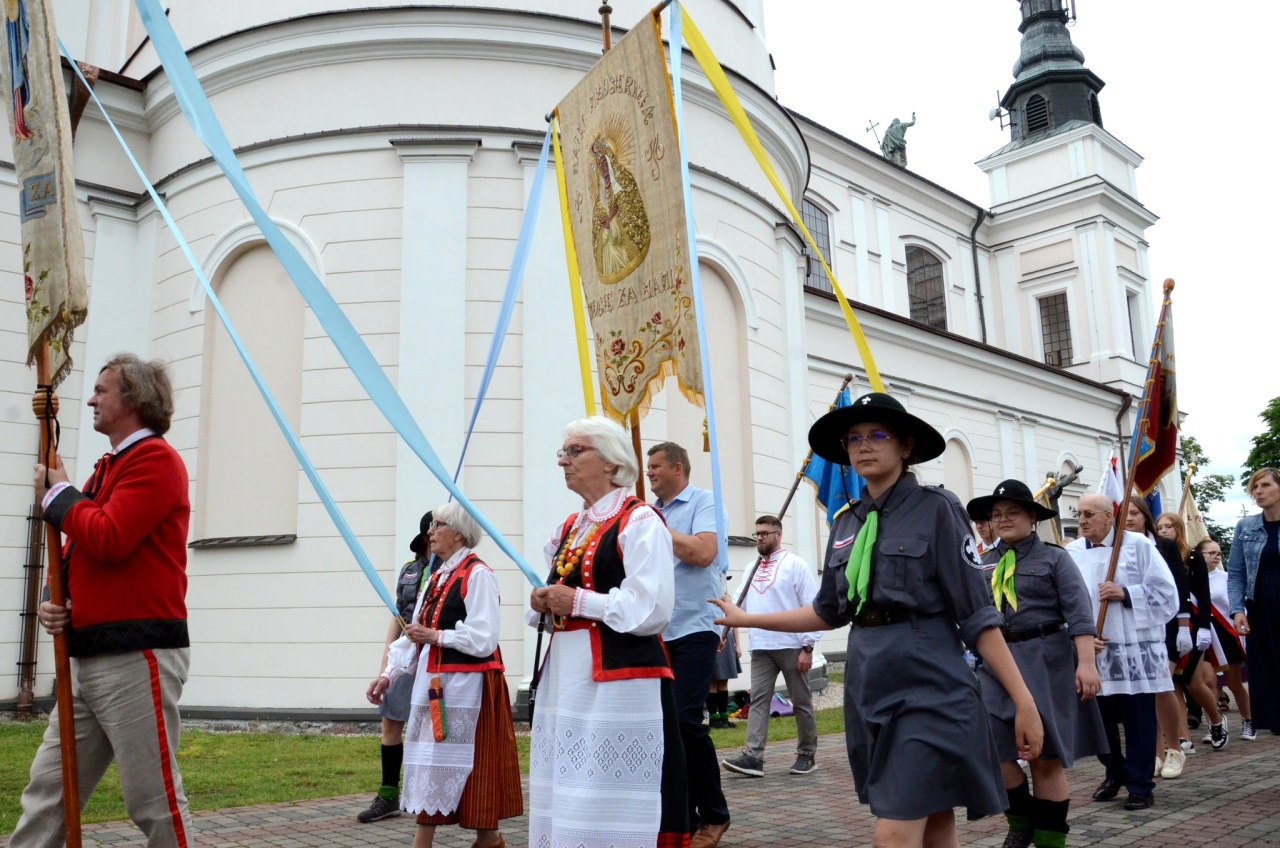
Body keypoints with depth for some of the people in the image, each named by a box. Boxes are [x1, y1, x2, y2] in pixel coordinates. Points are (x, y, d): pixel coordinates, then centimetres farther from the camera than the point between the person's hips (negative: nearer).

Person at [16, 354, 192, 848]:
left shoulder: (155, 459, -9)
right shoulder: (108, 466, 20)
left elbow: (110, 539, -21)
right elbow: (77, 553, 25)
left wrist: (58, 495, -4)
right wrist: (55, 601, 5)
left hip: (138, 658, -9)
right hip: (90, 657, 10)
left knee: (154, 802, -2)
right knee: (47, 792, 11)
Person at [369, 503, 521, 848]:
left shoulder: (478, 575, -13)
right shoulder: (437, 578, 14)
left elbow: (483, 640, -20)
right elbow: (413, 634, 14)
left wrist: (434, 636, -14)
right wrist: (390, 674, 6)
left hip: (466, 685, -8)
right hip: (432, 683, 8)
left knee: (468, 761, 2)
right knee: (431, 759, 12)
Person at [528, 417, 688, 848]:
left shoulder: (640, 521, -9)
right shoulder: (570, 528, 16)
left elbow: (652, 610, -19)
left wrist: (578, 602, -15)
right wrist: (542, 603, 4)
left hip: (619, 677, -8)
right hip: (564, 674, 8)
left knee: (612, 798, -4)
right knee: (564, 793, 13)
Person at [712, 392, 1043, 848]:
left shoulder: (936, 508, -7)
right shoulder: (846, 522, 10)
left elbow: (977, 614, -9)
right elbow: (829, 611, 19)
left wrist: (1024, 701, -13)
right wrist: (745, 619, 21)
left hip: (927, 685, -6)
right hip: (870, 687, 6)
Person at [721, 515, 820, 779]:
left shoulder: (795, 565, -5)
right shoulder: (752, 568, 13)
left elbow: (812, 607, -8)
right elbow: (740, 605, 13)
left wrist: (808, 647, -13)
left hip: (791, 646, -5)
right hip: (761, 648, 5)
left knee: (801, 702, 6)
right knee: (758, 700, -3)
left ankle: (807, 755, 17)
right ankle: (753, 756, -6)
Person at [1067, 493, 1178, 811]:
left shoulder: (1138, 545, -1)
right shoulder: (1071, 554, 5)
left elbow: (1165, 592, -3)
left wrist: (1126, 594, -14)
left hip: (1136, 651, -3)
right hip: (1094, 653, 3)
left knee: (1139, 721, 3)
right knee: (1099, 717, 10)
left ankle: (1141, 786, 17)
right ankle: (1116, 773, 32)